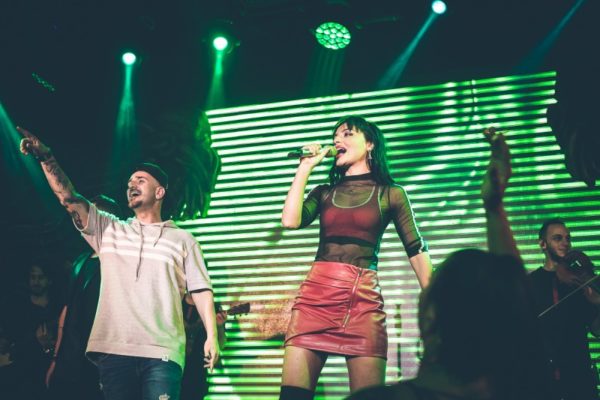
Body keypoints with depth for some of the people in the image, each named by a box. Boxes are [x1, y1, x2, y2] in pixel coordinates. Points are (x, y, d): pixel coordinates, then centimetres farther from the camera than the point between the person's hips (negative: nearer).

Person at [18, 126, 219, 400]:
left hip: (162, 352, -2)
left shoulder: (182, 240, 12)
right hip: (112, 349, 3)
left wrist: (211, 335, -6)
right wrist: (45, 158, -6)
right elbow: (69, 199, 7)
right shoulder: (108, 230, 18)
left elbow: (200, 290, 6)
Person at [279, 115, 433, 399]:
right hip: (315, 294, 3)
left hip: (364, 300, -2)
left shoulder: (391, 194, 11)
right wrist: (305, 168, 7)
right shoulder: (323, 192, 18)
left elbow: (416, 250, 8)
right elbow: (290, 221, 0)